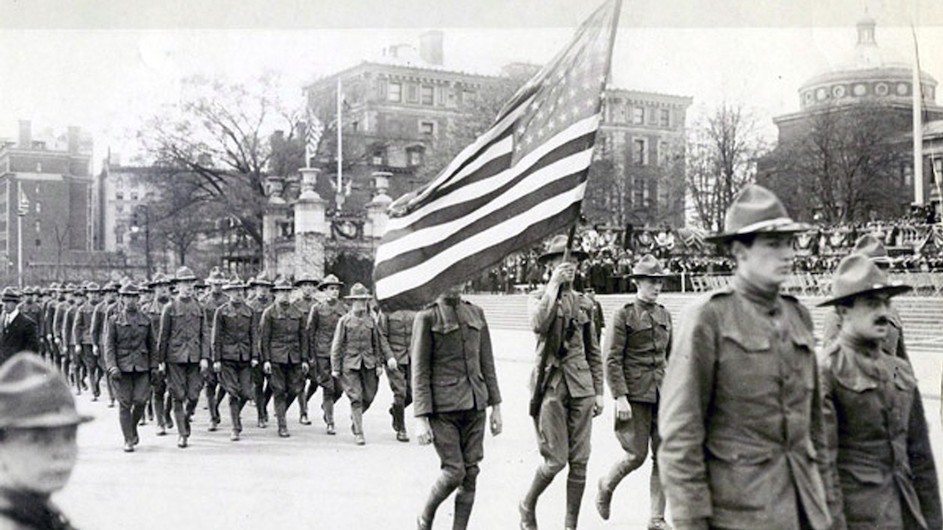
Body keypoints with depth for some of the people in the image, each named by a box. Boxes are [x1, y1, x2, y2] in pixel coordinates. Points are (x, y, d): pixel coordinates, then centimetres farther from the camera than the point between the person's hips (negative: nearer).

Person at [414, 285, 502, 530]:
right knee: (454, 471, -8)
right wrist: (421, 418, -11)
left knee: (471, 473, 2)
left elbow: (487, 363, 15)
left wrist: (496, 406, 11)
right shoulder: (427, 317, -4)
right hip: (443, 407, -5)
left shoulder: (476, 313, 11)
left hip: (474, 406, 5)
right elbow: (419, 371, -6)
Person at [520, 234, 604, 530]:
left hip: (581, 386, 4)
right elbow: (539, 325, -24)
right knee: (555, 459, -6)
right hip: (551, 384, -4)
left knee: (579, 461, 3)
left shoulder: (584, 303, 13)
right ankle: (528, 506, 20)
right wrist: (554, 284, -19)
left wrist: (599, 391, 13)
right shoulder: (539, 298, 1)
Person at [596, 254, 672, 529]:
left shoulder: (665, 315, 11)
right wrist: (620, 397, -15)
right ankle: (606, 486, 27)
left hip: (662, 393, 5)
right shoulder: (624, 315, -6)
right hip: (635, 395, -5)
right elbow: (612, 360, -9)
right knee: (636, 455, -4)